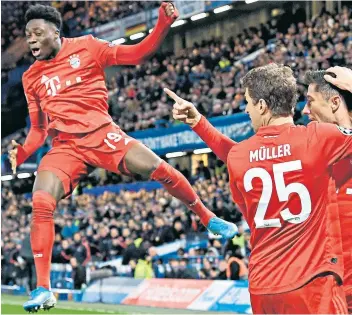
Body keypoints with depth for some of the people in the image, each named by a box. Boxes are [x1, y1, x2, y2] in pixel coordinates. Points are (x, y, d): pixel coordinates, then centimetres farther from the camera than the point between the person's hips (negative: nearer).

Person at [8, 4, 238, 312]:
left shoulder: (85, 47, 3)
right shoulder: (31, 78, 10)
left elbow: (138, 55, 2)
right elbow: (39, 129, 15)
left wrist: (163, 26, -13)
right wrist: (21, 153, -4)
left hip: (100, 133, -2)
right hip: (64, 146, 2)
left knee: (156, 167, -16)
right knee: (41, 204, -19)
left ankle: (208, 217, 9)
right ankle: (43, 289, -11)